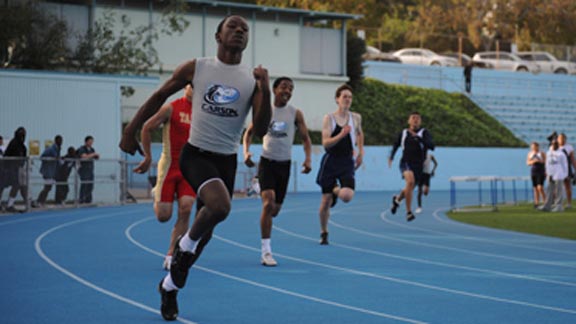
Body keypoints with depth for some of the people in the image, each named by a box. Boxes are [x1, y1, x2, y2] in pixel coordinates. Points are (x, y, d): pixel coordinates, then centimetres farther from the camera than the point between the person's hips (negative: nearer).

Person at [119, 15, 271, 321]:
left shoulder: (252, 80, 1)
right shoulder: (196, 68, -2)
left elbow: (260, 130, -6)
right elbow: (159, 96, 7)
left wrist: (265, 90, -19)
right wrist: (130, 132, 4)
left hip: (227, 160, 3)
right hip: (196, 154, -3)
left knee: (205, 231, 11)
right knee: (219, 205, -32)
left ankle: (170, 285, 34)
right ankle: (186, 244, -2)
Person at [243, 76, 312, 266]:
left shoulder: (295, 113, -1)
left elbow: (305, 138, 3)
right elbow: (249, 132, 8)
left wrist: (308, 159, -14)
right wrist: (246, 152, -9)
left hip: (284, 164, 2)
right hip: (267, 162, -2)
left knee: (276, 209, 8)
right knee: (268, 203, -18)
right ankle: (266, 252, -16)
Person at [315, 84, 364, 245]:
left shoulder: (356, 118, 2)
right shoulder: (329, 118, -6)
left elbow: (360, 133, 24)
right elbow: (325, 143, -14)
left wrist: (360, 152, 18)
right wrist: (341, 135, -28)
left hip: (347, 163, 1)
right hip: (331, 162, -1)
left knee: (347, 196, -22)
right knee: (326, 201, 3)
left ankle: (337, 190, 16)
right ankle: (324, 233, 24)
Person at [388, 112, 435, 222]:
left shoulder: (424, 133, -1)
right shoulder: (403, 133, 7)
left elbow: (431, 146, -18)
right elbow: (396, 145, 25)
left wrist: (418, 137, -27)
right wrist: (391, 157, 10)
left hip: (418, 165, 1)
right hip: (406, 162, -1)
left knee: (409, 189, 14)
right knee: (410, 181, -31)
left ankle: (397, 199, 51)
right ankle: (408, 212, -24)